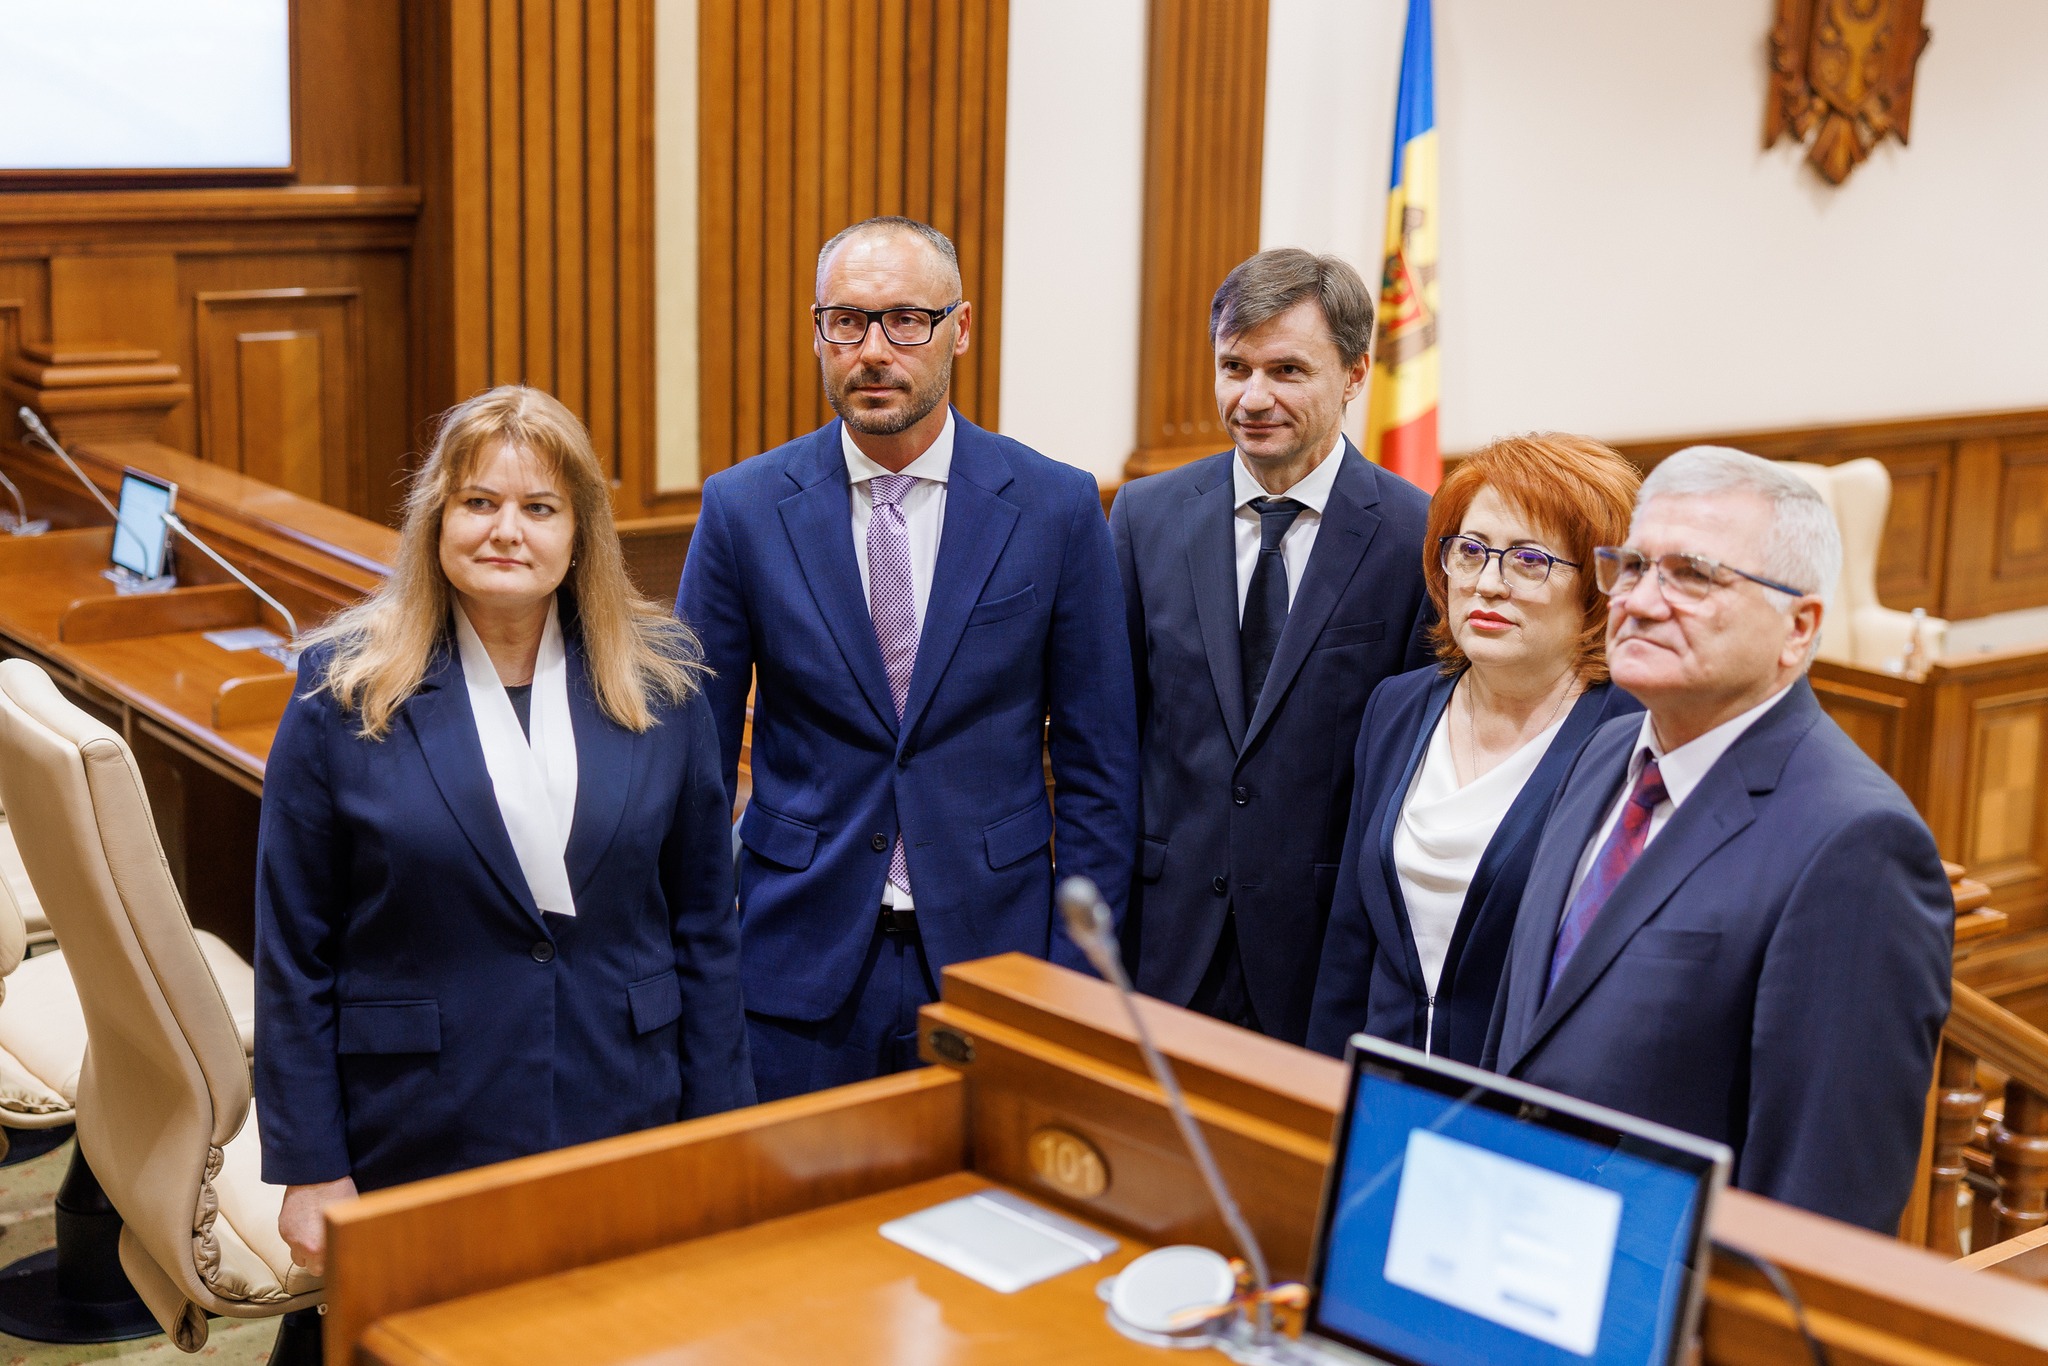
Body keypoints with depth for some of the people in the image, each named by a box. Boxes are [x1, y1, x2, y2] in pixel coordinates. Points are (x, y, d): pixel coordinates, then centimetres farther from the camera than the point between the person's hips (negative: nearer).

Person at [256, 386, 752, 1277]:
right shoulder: (345, 694, -5)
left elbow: (705, 928, 5)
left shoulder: (661, 683, 1)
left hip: (626, 1131, 2)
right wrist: (310, 1170, -5)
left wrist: (717, 1137, 3)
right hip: (420, 1148, -2)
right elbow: (293, 950, -3)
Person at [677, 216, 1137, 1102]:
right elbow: (697, 757, 4)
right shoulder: (743, 509, -1)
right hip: (799, 962, 0)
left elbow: (1097, 763, 2)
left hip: (991, 955, 0)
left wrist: (1077, 965, -2)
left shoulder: (1057, 507, -2)